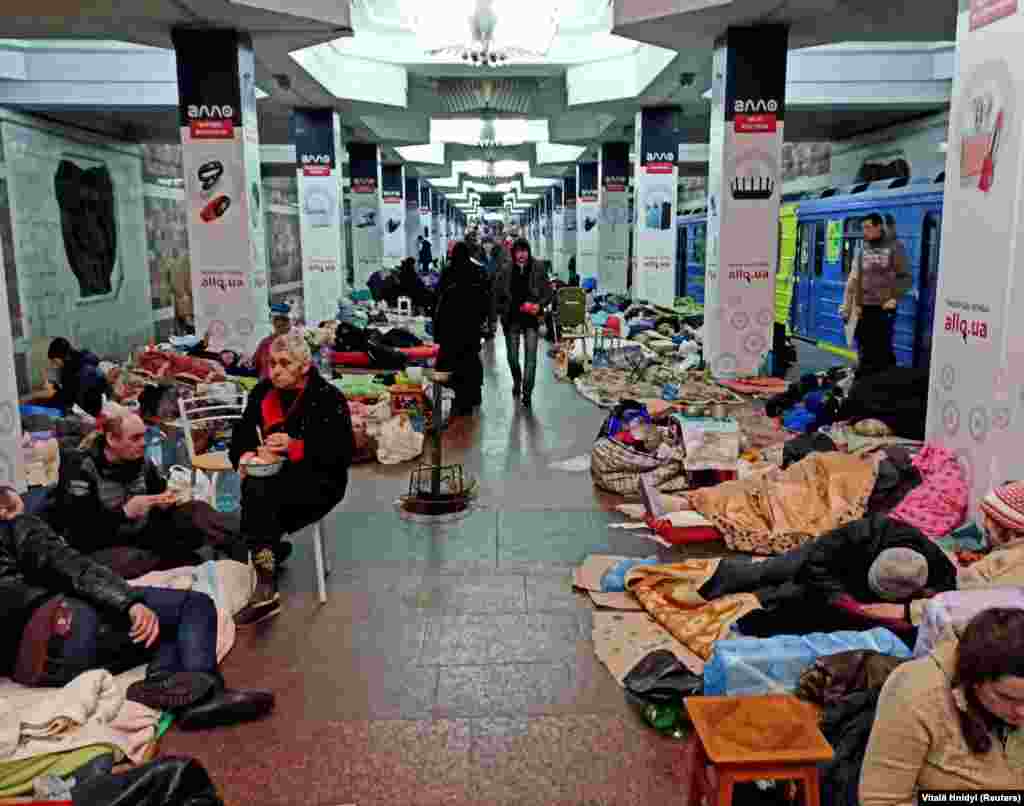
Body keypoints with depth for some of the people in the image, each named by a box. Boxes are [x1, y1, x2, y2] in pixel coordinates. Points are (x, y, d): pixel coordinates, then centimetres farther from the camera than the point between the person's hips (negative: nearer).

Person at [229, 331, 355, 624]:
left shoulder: (329, 397, -6)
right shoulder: (261, 393, 9)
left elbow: (344, 453, -12)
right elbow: (240, 438, 11)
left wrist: (295, 446, -23)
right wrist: (246, 456, -13)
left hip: (319, 480, -4)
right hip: (273, 478, 4)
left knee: (257, 491, -31)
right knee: (255, 491, -32)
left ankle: (265, 589, -29)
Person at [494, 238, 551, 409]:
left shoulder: (537, 268, -5)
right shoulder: (505, 270, -4)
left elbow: (548, 293, 1)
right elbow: (497, 293, 5)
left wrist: (539, 305, -14)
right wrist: (502, 312, -2)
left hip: (531, 319, -1)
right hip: (512, 319, 1)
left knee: (531, 357, -6)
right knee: (512, 357, 11)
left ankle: (527, 392, 2)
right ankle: (517, 381, 41)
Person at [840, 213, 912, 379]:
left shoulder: (894, 247, -3)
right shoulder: (863, 249, 10)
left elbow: (907, 278, -1)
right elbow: (853, 280, 10)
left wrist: (894, 297, -14)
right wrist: (846, 307, 5)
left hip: (884, 308, -4)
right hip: (863, 308, 4)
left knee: (882, 348, -5)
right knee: (865, 350, 10)